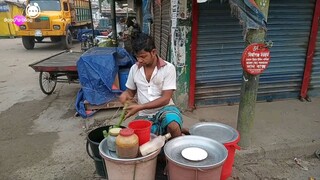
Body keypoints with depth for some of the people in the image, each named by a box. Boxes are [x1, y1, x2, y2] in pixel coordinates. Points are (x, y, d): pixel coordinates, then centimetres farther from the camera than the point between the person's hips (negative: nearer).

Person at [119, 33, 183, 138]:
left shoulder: (168, 68, -10)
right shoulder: (134, 69, 3)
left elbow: (165, 99, -14)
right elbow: (131, 91, 17)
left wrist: (140, 107, -21)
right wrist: (125, 94, -8)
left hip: (164, 109, -4)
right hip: (144, 115, 4)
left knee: (173, 126, -35)